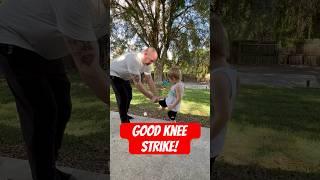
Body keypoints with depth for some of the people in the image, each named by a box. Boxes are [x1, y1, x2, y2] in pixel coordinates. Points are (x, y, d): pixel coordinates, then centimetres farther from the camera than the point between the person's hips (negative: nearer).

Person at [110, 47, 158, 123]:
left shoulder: (147, 63, -14)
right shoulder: (134, 60, -40)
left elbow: (149, 80, -8)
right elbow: (137, 83, -37)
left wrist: (155, 96, -13)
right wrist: (151, 97, -31)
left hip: (124, 76, 9)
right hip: (114, 74, -9)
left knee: (128, 96, 17)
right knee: (122, 97, -14)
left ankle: (125, 115, 36)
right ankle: (124, 121, 0)